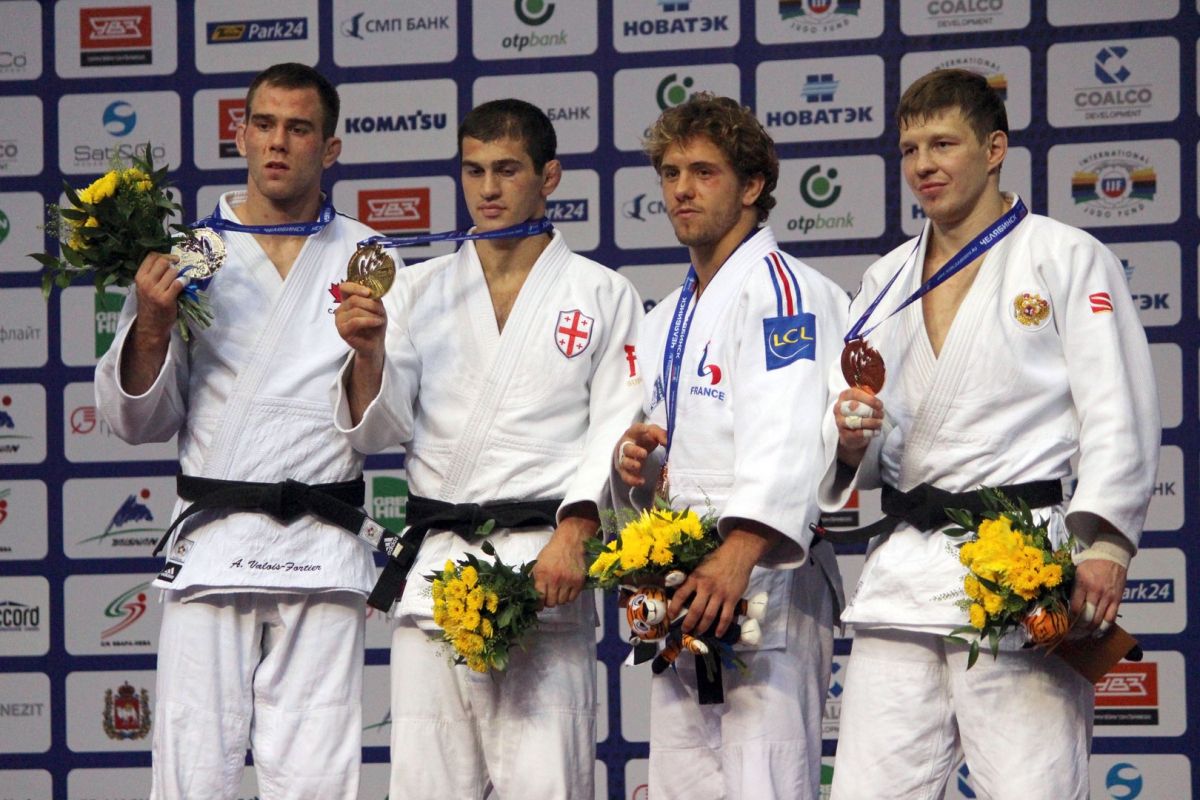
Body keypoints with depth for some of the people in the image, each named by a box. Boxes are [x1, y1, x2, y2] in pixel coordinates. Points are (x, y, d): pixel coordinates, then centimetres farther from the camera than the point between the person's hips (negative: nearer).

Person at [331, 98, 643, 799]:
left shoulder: (603, 295, 9)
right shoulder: (421, 290, 16)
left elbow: (616, 429, 1)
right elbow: (379, 427, 11)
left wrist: (573, 535, -13)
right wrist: (367, 353, -10)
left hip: (546, 563, -3)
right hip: (436, 556, 3)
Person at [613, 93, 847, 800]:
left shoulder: (782, 289, -6)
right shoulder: (668, 319, 23)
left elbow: (788, 439, -20)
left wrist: (739, 554, -32)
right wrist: (634, 457, 6)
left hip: (760, 580, -9)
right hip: (681, 586, 9)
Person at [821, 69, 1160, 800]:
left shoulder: (1069, 260, 6)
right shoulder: (886, 281, 22)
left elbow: (1120, 417, -3)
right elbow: (857, 462, 22)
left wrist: (1105, 547, -16)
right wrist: (849, 437, -2)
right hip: (905, 568, 5)